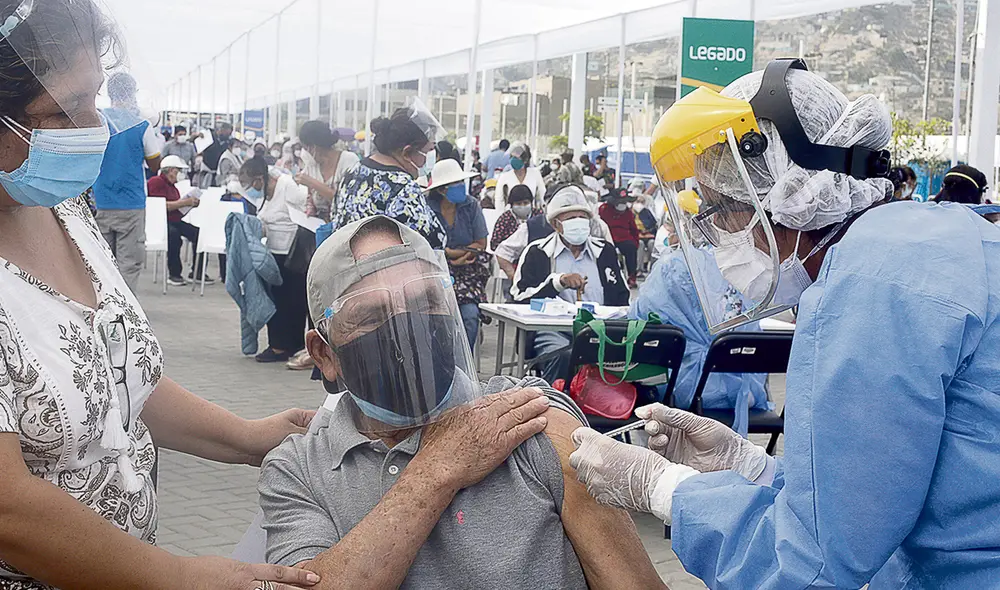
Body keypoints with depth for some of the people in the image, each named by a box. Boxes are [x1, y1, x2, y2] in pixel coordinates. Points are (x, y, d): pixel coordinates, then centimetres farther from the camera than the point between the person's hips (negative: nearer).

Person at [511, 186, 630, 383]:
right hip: (553, 330, -2)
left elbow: (621, 299, 19)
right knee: (565, 358, -37)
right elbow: (520, 297, 0)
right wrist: (558, 282, -12)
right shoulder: (538, 252, 12)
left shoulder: (605, 251, 22)